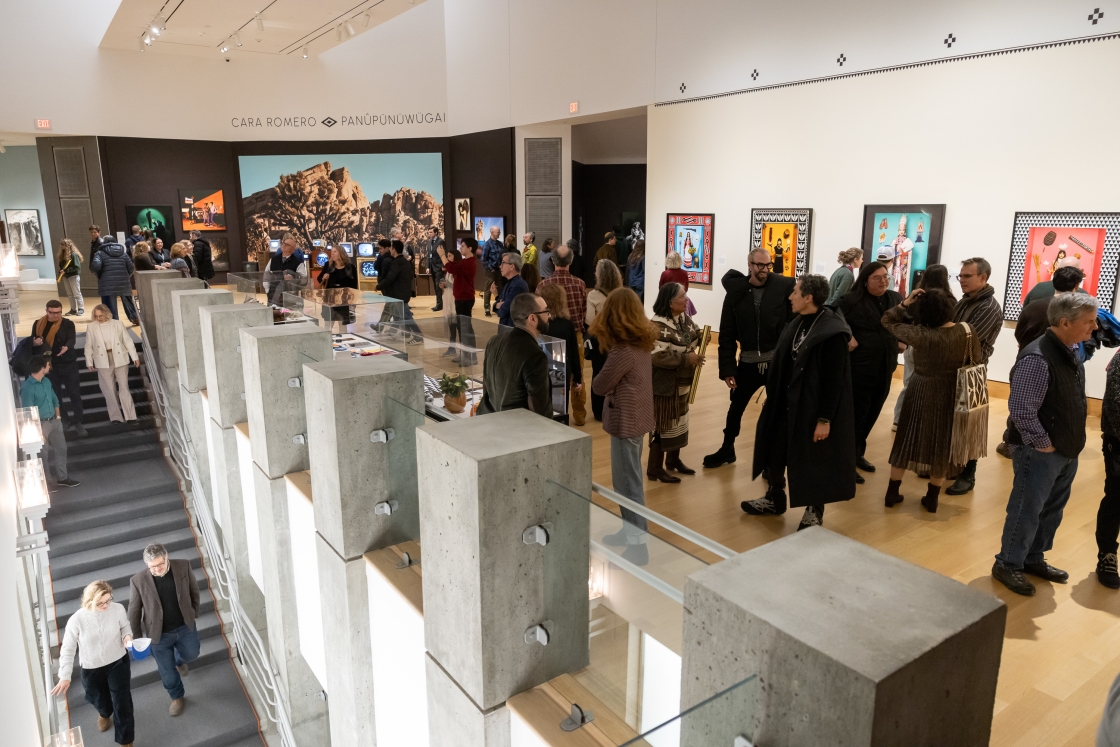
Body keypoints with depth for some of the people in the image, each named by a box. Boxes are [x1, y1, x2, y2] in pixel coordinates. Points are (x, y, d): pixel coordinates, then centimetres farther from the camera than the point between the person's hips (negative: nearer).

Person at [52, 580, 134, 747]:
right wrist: (65, 676, -17)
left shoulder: (118, 609, -21)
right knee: (98, 700, 26)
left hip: (118, 663, 0)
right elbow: (67, 649, -13)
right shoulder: (77, 620, -25)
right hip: (91, 669, 1)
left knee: (122, 703, 6)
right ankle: (104, 714, 66)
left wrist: (127, 636, -21)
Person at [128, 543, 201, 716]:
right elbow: (134, 611, -9)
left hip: (185, 626, 1)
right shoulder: (138, 581, -23)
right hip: (159, 634, -1)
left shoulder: (183, 566, -19)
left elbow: (194, 590, -1)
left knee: (191, 654, 20)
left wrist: (194, 614, 7)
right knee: (167, 671, 14)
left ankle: (178, 660, 58)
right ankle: (177, 697, 43)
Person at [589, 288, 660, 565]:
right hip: (636, 417, 9)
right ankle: (631, 531, 35)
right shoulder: (643, 343, 3)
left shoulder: (623, 351, -24)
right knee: (628, 480, 21)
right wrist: (613, 386, -6)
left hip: (626, 421, -9)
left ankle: (638, 545, 12)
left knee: (628, 484, 2)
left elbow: (599, 386, -14)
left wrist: (599, 379, 4)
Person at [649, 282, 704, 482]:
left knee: (679, 421, 20)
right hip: (665, 384, -9)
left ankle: (673, 460, 36)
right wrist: (687, 359, -25)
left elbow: (694, 336, 18)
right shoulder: (659, 325, -24)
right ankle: (655, 468, 12)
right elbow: (658, 356, -30)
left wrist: (701, 337, -6)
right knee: (663, 424, -1)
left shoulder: (684, 318, 4)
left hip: (683, 382, 9)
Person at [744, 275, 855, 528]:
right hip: (786, 404, 8)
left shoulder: (832, 333, -20)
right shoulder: (797, 324, 5)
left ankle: (814, 512, 26)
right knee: (775, 451, 17)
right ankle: (774, 499, 37)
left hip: (813, 409, -8)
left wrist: (825, 419, -20)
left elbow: (834, 381, -20)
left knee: (814, 459, 7)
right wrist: (772, 397, 15)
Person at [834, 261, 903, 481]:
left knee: (872, 414, 15)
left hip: (885, 368, 7)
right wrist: (847, 339, -19)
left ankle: (858, 453, 32)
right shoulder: (851, 300, -14)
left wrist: (903, 340, 9)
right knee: (855, 414, 0)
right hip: (859, 368, -6)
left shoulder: (895, 299, 7)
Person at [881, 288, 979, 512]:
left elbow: (888, 321, -6)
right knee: (941, 445, 14)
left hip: (920, 393, -1)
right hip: (950, 396, 1)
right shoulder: (967, 332, -13)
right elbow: (976, 362, 1)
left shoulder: (920, 335, -19)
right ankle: (932, 498, 23)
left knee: (907, 440, 13)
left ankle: (892, 492, 21)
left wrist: (904, 303, -10)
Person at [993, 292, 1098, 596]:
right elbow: (1021, 409, -27)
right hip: (1041, 452, -9)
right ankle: (1008, 565, 20)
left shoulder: (1072, 351, 3)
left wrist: (1072, 444, 11)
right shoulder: (1037, 358, -25)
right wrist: (1042, 444, -18)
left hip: (1067, 451, 9)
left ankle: (1034, 558, 37)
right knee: (1027, 511, 4)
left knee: (1052, 510, 21)